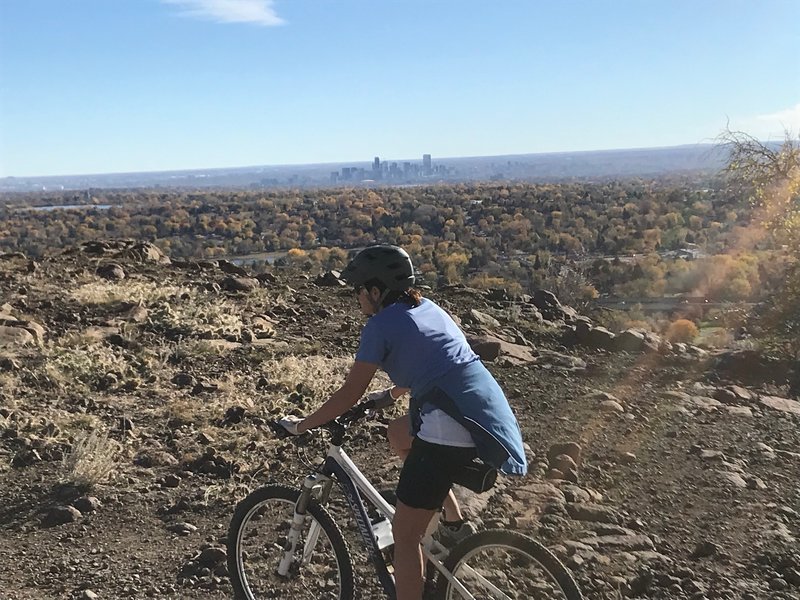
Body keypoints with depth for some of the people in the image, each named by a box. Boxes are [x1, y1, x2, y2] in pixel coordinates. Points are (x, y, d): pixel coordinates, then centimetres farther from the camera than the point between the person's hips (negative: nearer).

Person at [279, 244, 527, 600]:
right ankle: (453, 516, 31)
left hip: (453, 427, -9)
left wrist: (301, 425, 11)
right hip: (489, 410, 9)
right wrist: (391, 394, 49)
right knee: (399, 433, 33)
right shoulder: (426, 307, 20)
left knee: (404, 533, 4)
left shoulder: (381, 324, -2)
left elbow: (349, 394, -2)